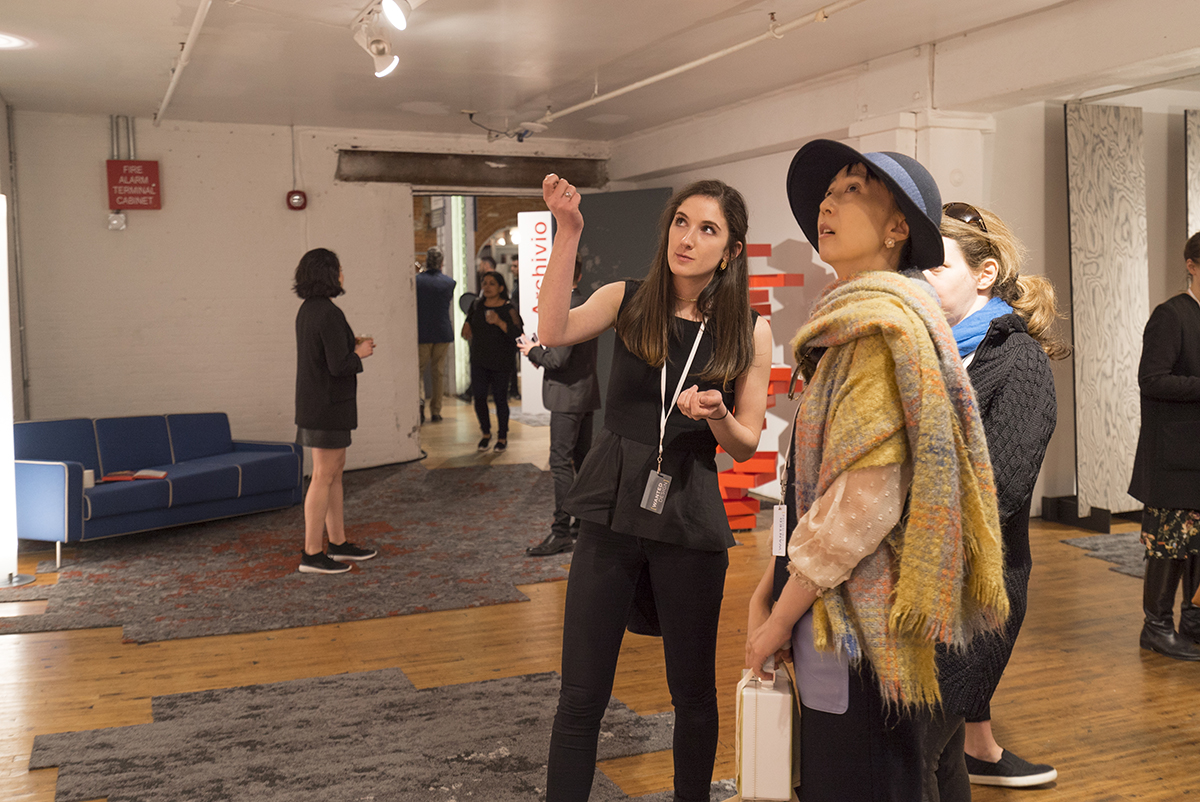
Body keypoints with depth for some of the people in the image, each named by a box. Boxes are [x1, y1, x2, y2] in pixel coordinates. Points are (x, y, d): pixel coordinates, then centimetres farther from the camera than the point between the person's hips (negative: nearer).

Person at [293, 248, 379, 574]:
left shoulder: (307, 310, 10)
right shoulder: (329, 314, -20)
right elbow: (339, 365, -23)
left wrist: (352, 346, 12)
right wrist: (360, 353, -6)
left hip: (315, 403, 10)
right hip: (328, 404, -10)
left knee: (335, 472, 16)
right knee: (323, 477, -4)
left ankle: (338, 543, 25)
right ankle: (312, 554, 1)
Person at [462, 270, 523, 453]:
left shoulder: (508, 309, -7)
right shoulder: (477, 306, 7)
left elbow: (517, 334, -17)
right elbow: (469, 321, 24)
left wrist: (499, 322, -28)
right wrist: (466, 327, 2)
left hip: (500, 362, -4)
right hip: (479, 360, 4)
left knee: (500, 399, 0)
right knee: (479, 397, 2)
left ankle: (502, 437, 17)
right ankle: (486, 433, 23)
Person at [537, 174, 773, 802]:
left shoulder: (749, 333, 1)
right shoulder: (628, 302, 2)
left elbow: (745, 446, 3)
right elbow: (553, 331, -17)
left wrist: (715, 415, -19)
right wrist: (568, 233, -22)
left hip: (689, 521, 0)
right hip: (611, 513, 0)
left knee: (692, 691, 13)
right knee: (581, 695, 3)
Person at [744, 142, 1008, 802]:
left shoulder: (883, 324, -16)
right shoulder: (847, 329, 14)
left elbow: (864, 500, -23)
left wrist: (781, 618, -14)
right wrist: (764, 595, 8)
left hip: (869, 633, -9)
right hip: (836, 624, 9)